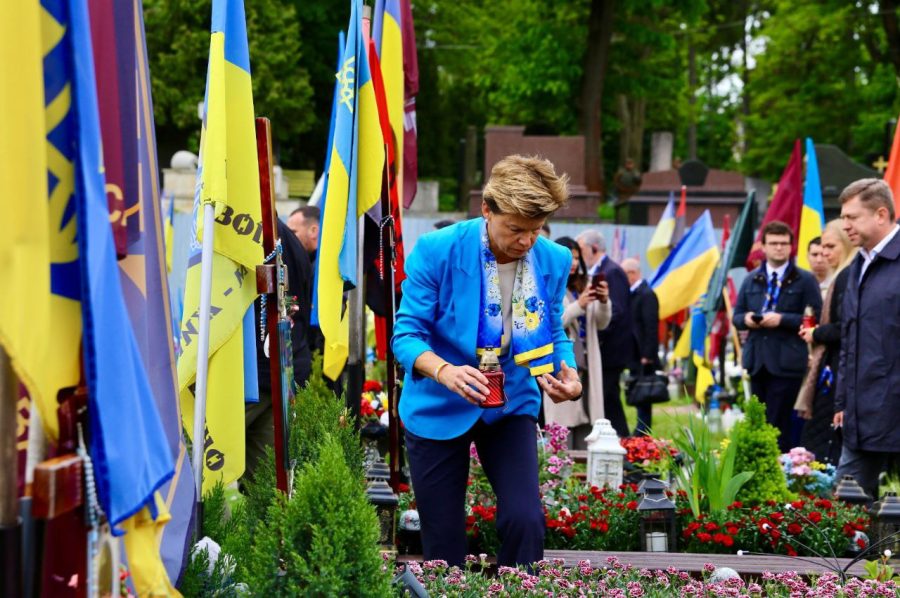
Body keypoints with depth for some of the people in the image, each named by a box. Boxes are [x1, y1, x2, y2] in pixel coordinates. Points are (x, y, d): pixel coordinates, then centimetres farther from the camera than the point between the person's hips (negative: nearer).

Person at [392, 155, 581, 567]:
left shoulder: (554, 261, -8)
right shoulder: (437, 250, -19)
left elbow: (554, 335, 5)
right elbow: (407, 334, -16)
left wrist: (565, 372, -17)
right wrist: (445, 371, -36)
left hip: (511, 405, 2)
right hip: (439, 407, -2)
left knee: (525, 520, -14)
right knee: (443, 544, 4)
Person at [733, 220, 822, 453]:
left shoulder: (805, 280, 0)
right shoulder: (751, 280, 16)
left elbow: (815, 318, -7)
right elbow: (736, 316, 18)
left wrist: (782, 319, -17)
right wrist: (746, 319, -5)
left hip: (786, 362, -5)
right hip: (757, 361, 5)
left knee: (777, 425, -9)